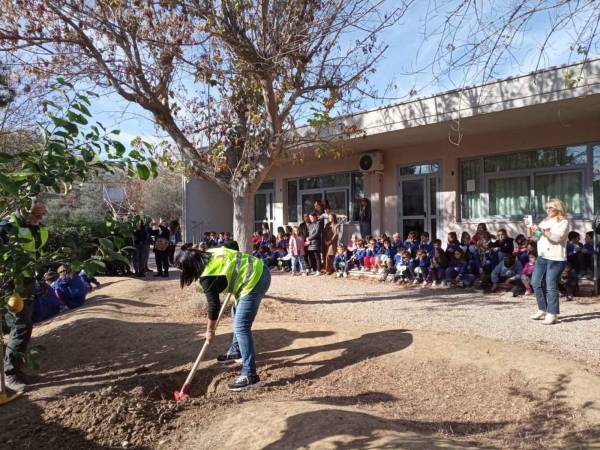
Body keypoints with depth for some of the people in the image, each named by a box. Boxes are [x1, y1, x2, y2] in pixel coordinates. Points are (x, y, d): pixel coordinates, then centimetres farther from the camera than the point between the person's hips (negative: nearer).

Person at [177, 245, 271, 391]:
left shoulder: (207, 277, -14)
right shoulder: (211, 253, 9)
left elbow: (214, 305, -7)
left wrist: (210, 330, 8)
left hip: (254, 281, -11)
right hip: (260, 270, 11)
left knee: (241, 327, -10)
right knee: (237, 314, 25)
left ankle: (250, 376, -8)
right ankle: (236, 351, 44)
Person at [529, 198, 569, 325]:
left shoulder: (563, 222, -4)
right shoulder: (545, 221, 17)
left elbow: (558, 237, -19)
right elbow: (535, 237, 17)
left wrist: (543, 231, -27)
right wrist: (532, 232, -4)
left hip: (556, 259, -7)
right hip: (542, 257, 7)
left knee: (551, 287, -7)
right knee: (535, 282, 6)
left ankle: (552, 314, -1)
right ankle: (543, 310, 18)